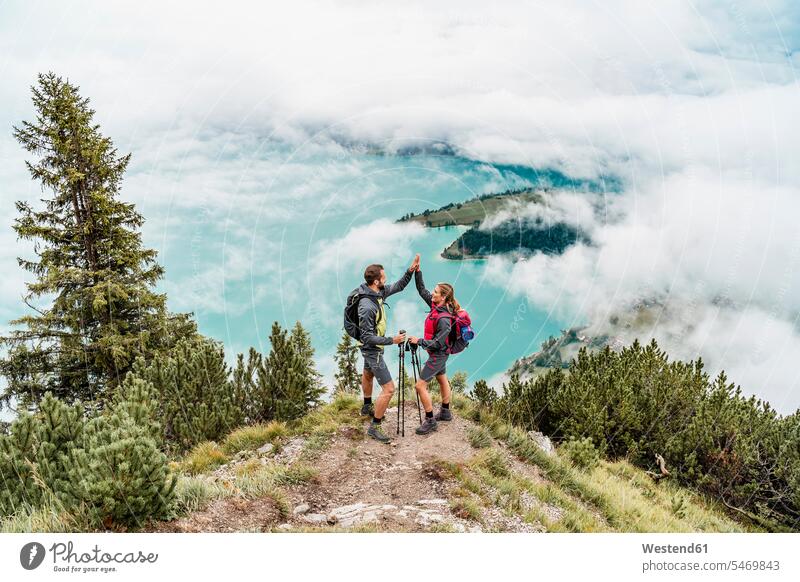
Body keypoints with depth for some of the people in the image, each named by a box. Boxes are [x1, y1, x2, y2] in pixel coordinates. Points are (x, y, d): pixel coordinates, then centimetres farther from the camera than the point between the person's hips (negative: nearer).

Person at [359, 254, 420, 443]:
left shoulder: (379, 291, -9)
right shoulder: (367, 307, -35)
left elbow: (398, 286, 5)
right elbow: (368, 337, -30)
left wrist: (411, 270, -9)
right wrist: (392, 340, -32)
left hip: (370, 348, 10)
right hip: (373, 350, -10)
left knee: (368, 374, 32)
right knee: (388, 389, -8)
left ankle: (367, 407, 58)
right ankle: (374, 427, 4)